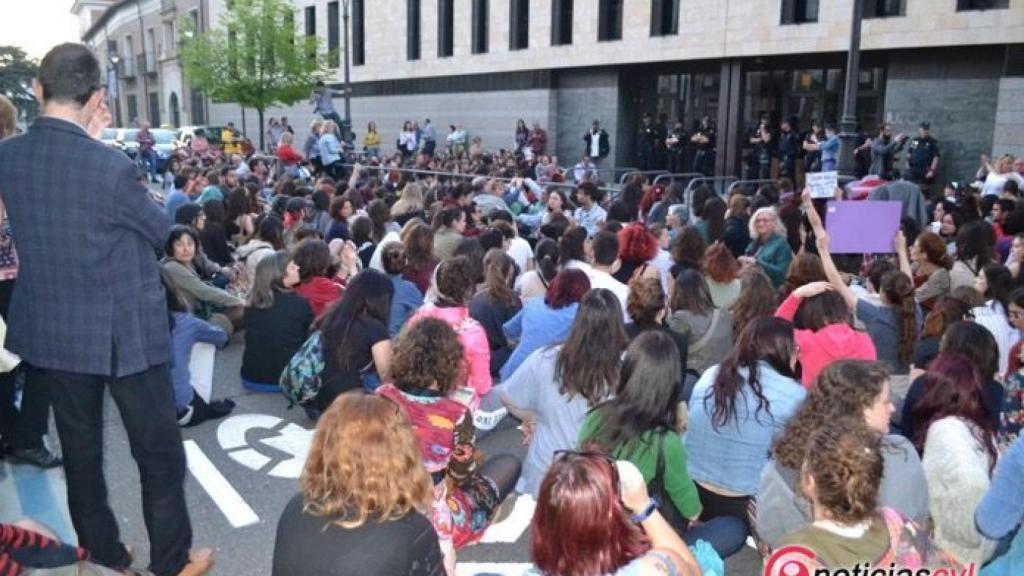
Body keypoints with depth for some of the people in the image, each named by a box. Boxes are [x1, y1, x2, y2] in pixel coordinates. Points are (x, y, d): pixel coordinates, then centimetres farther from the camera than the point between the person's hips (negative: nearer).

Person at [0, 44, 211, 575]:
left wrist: (86, 141, 8)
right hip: (123, 332, -6)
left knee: (79, 451, 19)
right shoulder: (110, 166, -22)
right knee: (160, 454, 11)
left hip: (50, 331, 6)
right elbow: (158, 229, -5)